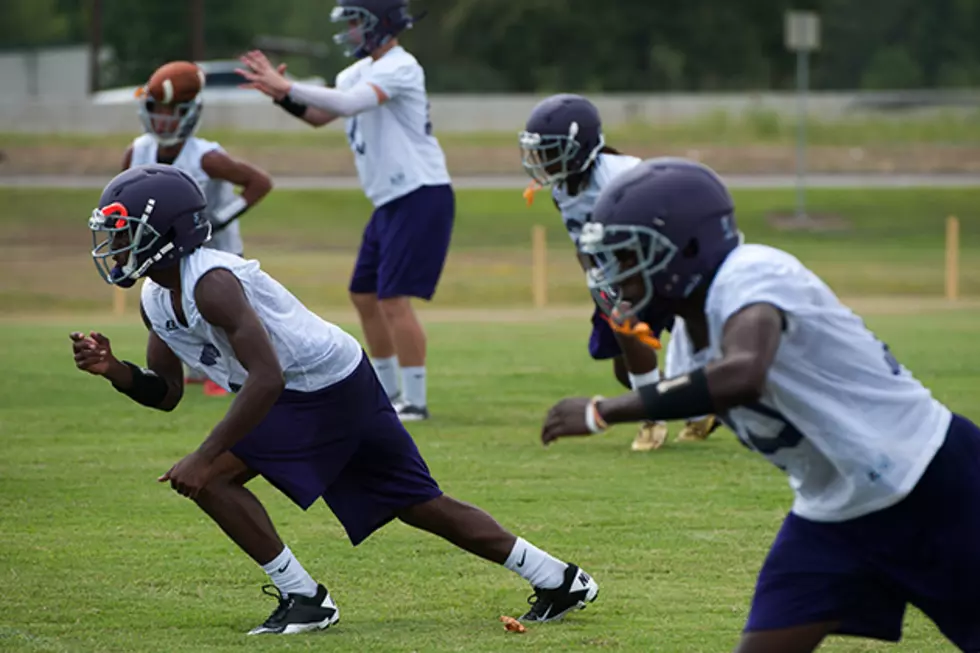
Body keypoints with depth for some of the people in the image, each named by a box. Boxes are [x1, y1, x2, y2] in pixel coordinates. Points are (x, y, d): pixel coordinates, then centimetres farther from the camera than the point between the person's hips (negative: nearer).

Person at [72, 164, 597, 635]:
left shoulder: (210, 283, -25)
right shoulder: (155, 300, 6)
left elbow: (267, 379, -31)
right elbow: (166, 392, 13)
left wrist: (206, 458, -31)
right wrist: (114, 370, -7)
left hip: (331, 389, -10)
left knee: (208, 476, -15)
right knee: (420, 506, 13)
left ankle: (304, 598, -6)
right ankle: (557, 580, 21)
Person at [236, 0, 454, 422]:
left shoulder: (400, 69, -17)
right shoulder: (362, 70, 12)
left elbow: (348, 104, -30)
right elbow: (319, 115, 10)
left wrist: (287, 87, -29)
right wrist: (283, 96, -7)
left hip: (421, 197, -10)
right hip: (390, 201, 10)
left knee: (394, 299, -13)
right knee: (364, 295, 15)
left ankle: (415, 400, -7)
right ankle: (388, 393, 27)